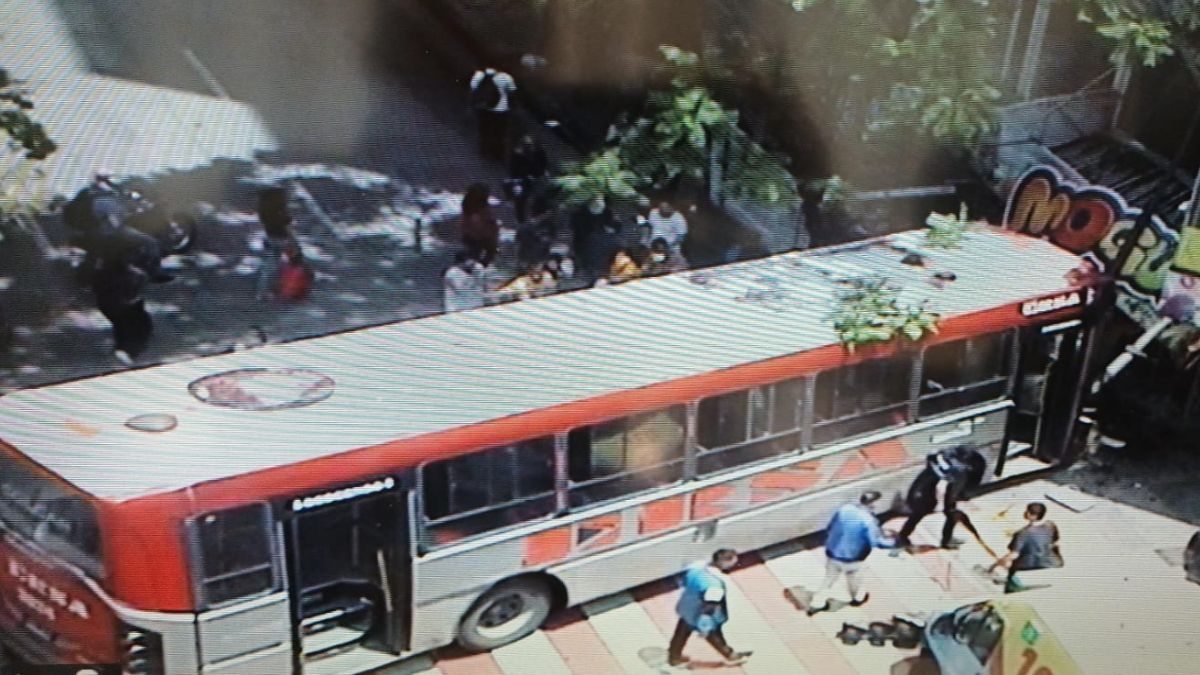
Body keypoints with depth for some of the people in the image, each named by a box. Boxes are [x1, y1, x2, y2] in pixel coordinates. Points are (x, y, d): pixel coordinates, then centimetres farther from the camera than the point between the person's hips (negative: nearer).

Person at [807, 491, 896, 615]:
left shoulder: (844, 509, -6)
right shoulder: (867, 520, -24)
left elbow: (829, 529, 4)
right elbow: (877, 542, -20)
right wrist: (893, 542, -3)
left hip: (832, 554, 4)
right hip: (850, 558, -4)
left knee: (829, 579, 23)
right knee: (855, 580, 26)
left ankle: (817, 604, 30)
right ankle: (858, 598, 51)